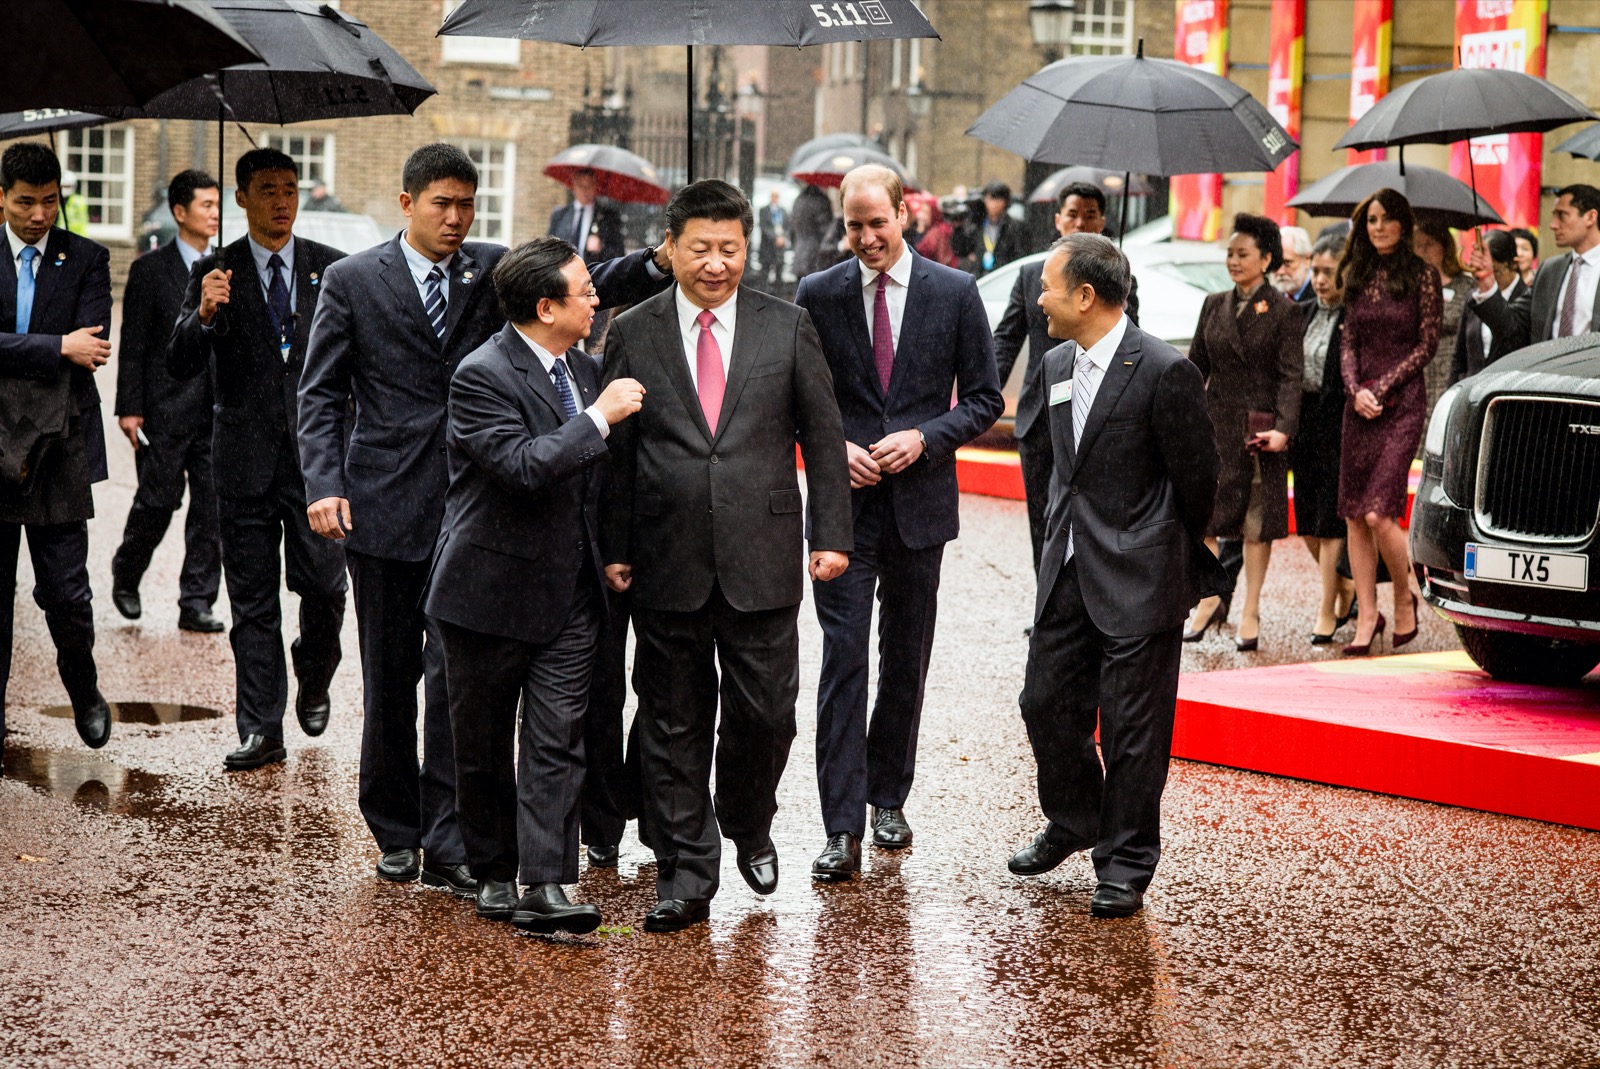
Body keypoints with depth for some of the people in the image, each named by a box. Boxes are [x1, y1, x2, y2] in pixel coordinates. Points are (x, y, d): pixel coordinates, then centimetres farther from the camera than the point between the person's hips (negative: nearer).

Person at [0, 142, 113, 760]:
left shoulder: (86, 260, 3)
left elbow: (90, 350, -8)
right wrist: (59, 348, -16)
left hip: (59, 451, 0)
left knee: (66, 594, -1)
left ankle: (83, 689, 27)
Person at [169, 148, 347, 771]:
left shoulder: (331, 269, 7)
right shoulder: (214, 273, 3)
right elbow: (180, 366, -5)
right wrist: (203, 314, -23)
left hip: (316, 452, 0)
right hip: (245, 457, 0)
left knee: (324, 583, -7)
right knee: (252, 601, 4)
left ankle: (313, 683, 23)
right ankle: (260, 730, 10)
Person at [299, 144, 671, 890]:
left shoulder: (496, 271, 7)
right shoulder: (353, 281, 3)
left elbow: (587, 288, -1)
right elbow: (321, 393, 3)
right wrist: (323, 485, -9)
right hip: (383, 505, 0)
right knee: (390, 676, 8)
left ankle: (448, 845, -5)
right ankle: (395, 833, 23)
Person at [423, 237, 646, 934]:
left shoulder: (583, 369, 10)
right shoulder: (482, 376, -14)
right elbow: (525, 465, -28)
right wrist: (601, 416, -22)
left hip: (570, 590, 6)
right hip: (492, 590, -5)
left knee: (556, 741, -3)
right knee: (482, 745, 8)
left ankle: (545, 887, -6)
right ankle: (493, 873, 23)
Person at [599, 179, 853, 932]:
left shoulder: (787, 328, 4)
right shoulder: (633, 334, 3)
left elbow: (823, 437, 6)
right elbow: (615, 450, 5)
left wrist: (831, 535, 1)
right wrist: (614, 547, 2)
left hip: (761, 560, 0)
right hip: (668, 562, 0)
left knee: (766, 713, 2)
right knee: (673, 723, 4)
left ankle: (749, 827, 31)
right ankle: (685, 873, 13)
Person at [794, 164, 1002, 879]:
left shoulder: (955, 294, 1)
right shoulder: (817, 295, 2)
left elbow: (985, 400, 4)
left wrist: (924, 438, -11)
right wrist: (834, 447, -10)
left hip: (921, 502, 1)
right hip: (844, 503, -1)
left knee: (906, 660, 11)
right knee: (844, 659, -8)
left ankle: (888, 797, 28)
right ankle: (843, 829, -10)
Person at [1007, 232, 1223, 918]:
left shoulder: (1163, 372, -16)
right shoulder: (1058, 365, 8)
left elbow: (1198, 476, -7)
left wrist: (1175, 558, 6)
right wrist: (1068, 534, 17)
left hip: (1139, 578, -7)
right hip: (1068, 570, 7)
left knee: (1132, 726, 1)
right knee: (1047, 703, 13)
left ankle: (1126, 864, 13)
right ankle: (1073, 821, 36)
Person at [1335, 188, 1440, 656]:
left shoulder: (1422, 277, -3)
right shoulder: (1359, 277, 11)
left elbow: (1427, 345, -4)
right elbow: (1349, 343, 11)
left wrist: (1382, 387, -10)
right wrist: (1355, 390, -6)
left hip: (1403, 402, -5)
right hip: (1359, 404, 5)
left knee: (1379, 514, -14)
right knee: (1353, 516, 2)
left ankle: (1405, 599, 9)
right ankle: (1367, 616, 9)